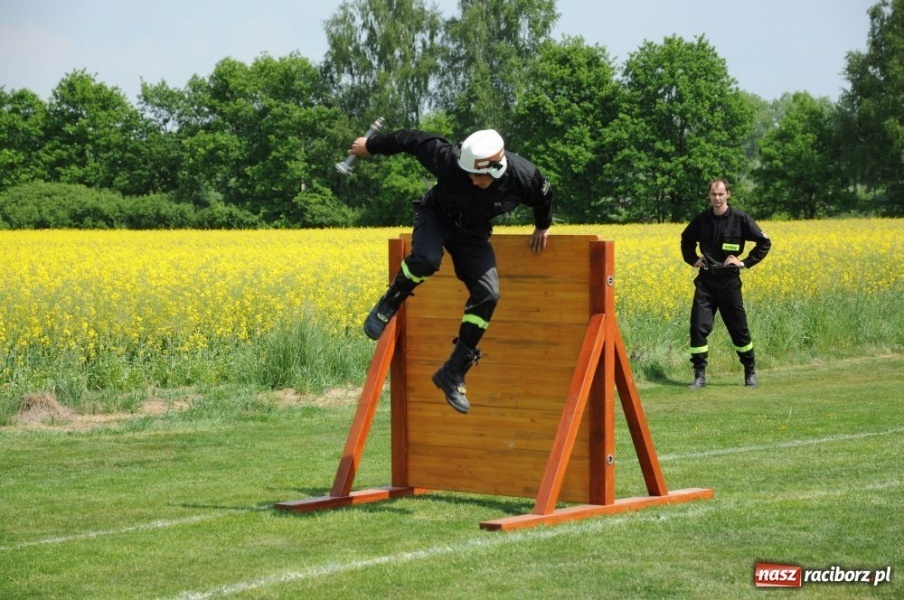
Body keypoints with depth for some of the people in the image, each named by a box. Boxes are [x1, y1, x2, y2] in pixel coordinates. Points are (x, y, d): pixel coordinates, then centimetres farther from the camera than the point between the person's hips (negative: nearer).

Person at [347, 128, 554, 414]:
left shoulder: (524, 176, -28)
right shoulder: (448, 159, -35)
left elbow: (544, 196, -3)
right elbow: (410, 139, -19)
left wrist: (542, 227, 15)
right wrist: (370, 145, -4)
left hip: (473, 232, 3)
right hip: (436, 216, -3)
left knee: (487, 293, -16)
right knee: (426, 259, -37)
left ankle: (453, 373, -7)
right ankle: (387, 307, -8)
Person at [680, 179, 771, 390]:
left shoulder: (740, 218, -5)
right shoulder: (701, 219, 3)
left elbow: (765, 242, 0)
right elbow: (686, 240, 23)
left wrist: (745, 262, -7)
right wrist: (692, 259, 7)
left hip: (728, 280, -2)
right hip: (705, 280, 2)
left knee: (739, 328, 6)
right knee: (698, 327, -7)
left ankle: (750, 372, 23)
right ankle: (699, 375, 2)